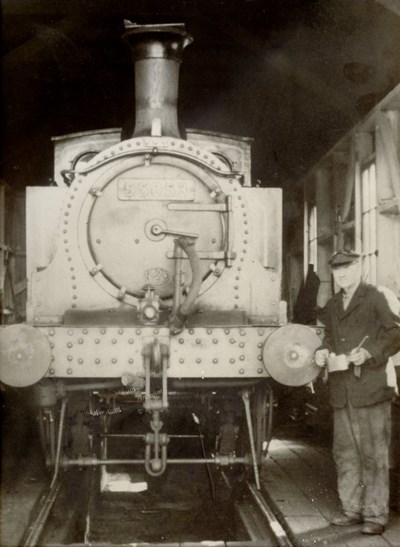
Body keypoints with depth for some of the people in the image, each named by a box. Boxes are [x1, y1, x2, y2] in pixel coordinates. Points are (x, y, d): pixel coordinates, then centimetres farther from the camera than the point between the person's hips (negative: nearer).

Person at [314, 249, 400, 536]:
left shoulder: (375, 298, -2)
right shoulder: (332, 305, 17)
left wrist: (369, 352, -17)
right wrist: (324, 351, 5)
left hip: (371, 387, -6)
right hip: (342, 391, 6)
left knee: (374, 454, -2)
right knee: (345, 453, 11)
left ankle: (376, 514, 5)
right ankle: (352, 509, 22)